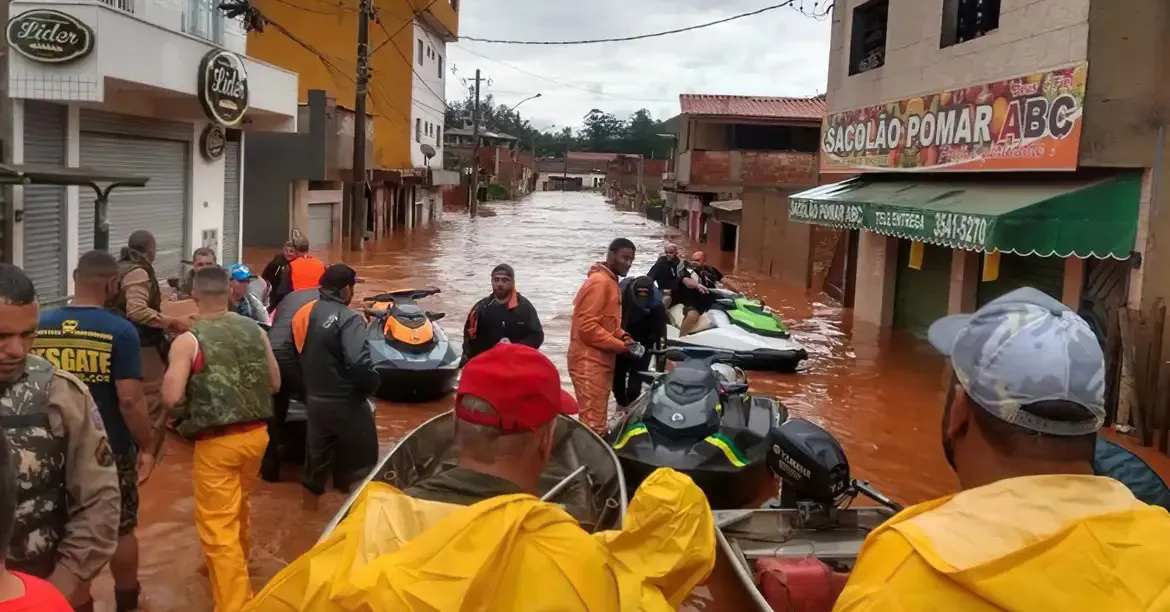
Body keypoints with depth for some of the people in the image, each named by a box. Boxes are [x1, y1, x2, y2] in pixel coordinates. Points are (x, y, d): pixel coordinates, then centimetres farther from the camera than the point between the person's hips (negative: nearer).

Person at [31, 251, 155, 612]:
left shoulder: (39, 327, -4)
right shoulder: (120, 331, -17)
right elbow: (130, 400, -20)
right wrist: (147, 446, -8)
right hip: (110, 449, -2)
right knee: (122, 530, 18)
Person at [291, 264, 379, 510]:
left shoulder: (304, 314, 5)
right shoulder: (348, 318, -19)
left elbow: (297, 354, 16)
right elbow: (359, 363, -30)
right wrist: (371, 385, -13)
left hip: (314, 398, 7)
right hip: (344, 400, -7)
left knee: (317, 452, 21)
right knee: (361, 456, 8)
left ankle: (310, 502, 33)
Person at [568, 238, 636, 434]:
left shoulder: (610, 281, 16)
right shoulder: (599, 281, -16)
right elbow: (587, 326, -22)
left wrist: (622, 336, 6)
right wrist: (618, 345, -17)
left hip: (602, 360, 10)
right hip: (590, 361, -10)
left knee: (598, 417, 15)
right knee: (592, 421, -11)